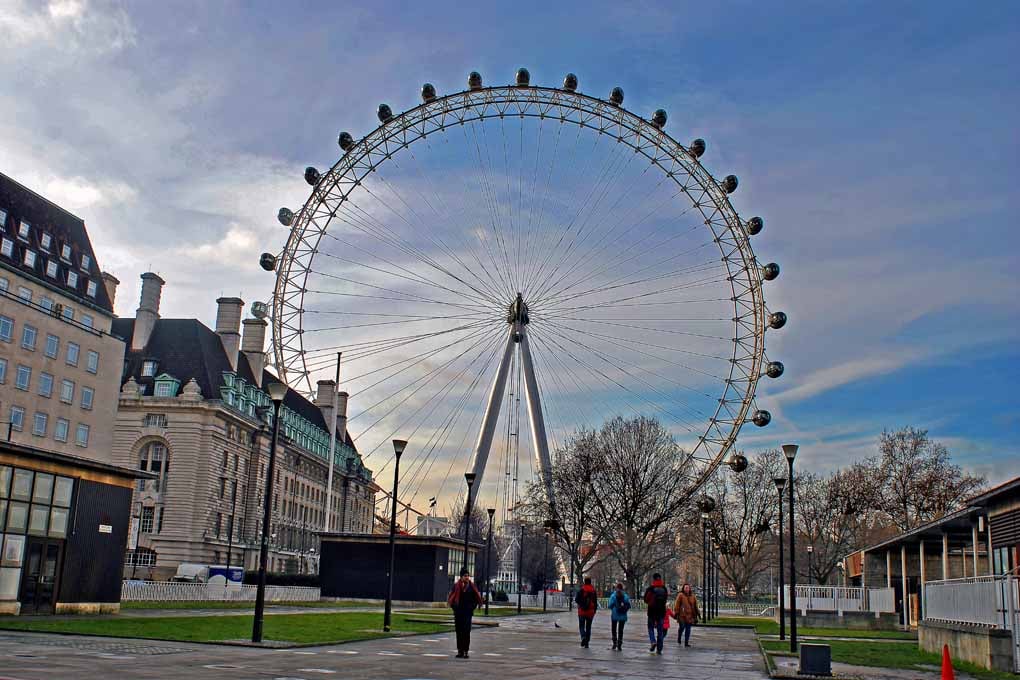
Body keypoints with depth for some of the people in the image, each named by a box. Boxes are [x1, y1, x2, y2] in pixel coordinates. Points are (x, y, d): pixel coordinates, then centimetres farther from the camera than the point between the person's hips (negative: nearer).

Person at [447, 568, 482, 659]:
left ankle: (465, 651, -7)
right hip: (458, 612, 1)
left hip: (468, 612, -1)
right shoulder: (456, 586, 0)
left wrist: (472, 607, 2)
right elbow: (451, 598, 3)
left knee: (466, 631, -9)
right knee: (459, 631, 6)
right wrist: (454, 607, -6)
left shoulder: (472, 587, 1)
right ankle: (460, 651, 14)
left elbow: (476, 598, 9)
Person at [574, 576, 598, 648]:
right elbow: (595, 602, 3)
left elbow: (577, 599, -10)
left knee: (581, 626, 7)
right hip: (590, 612, 2)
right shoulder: (593, 590, 0)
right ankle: (587, 642, 10)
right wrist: (594, 610, 12)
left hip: (582, 611, -2)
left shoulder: (581, 590, -9)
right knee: (588, 627, 11)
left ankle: (583, 637, -18)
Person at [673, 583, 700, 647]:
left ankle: (686, 643, 9)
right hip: (682, 615, -4)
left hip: (690, 615, 4)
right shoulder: (680, 595, -2)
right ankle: (678, 639, 24)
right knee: (682, 627, -3)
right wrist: (675, 612, -10)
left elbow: (695, 606, 19)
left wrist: (697, 613, 18)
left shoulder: (692, 596, 12)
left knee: (688, 629, 3)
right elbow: (677, 604, -5)